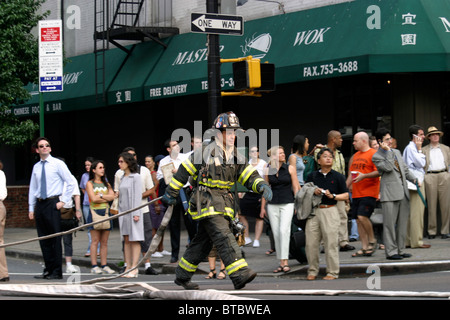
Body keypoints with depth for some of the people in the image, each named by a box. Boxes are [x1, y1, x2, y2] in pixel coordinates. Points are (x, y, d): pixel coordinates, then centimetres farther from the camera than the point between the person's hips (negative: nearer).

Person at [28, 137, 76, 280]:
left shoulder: (58, 164, -1)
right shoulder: (36, 167, 13)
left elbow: (71, 183, -2)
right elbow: (32, 189, 18)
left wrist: (64, 201, -7)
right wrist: (31, 208, 12)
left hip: (52, 203, -5)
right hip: (39, 204, 5)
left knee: (55, 238, -6)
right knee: (44, 239, 7)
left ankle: (57, 272, -4)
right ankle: (48, 269, 13)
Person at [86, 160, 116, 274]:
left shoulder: (106, 183, 18)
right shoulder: (90, 183, 3)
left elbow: (112, 196, 4)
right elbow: (94, 199, -8)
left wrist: (101, 195, -6)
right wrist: (107, 198, 0)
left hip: (105, 212, 4)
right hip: (94, 212, -4)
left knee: (104, 241, 3)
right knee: (95, 240, -7)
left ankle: (104, 265, 5)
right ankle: (94, 266, -5)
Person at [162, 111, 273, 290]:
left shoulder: (237, 157, 13)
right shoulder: (206, 153, -6)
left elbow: (249, 176, 9)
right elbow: (184, 171, 1)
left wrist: (262, 186, -13)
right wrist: (171, 192, 6)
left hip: (224, 206, 7)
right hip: (206, 204, -7)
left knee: (203, 243, 12)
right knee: (224, 238, -19)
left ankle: (182, 276, 25)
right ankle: (240, 275, -29)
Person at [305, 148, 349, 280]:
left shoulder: (338, 177, 6)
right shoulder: (312, 176, 11)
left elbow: (346, 195, 5)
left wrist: (332, 196, -10)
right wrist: (313, 192, -4)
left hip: (330, 211, -2)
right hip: (313, 211, 2)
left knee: (331, 242, -4)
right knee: (311, 243, 1)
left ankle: (332, 272, 4)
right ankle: (313, 271, 14)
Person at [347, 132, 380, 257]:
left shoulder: (373, 154, -6)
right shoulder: (356, 156, 19)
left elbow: (379, 172, -14)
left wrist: (364, 176, -23)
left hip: (369, 192, -8)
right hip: (356, 194, 8)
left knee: (362, 216, -19)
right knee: (358, 220, 4)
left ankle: (372, 240, 0)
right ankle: (364, 248, 8)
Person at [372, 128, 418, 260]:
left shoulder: (397, 152, 19)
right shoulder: (376, 157, -4)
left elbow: (405, 169, 23)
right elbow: (388, 168, -18)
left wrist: (414, 179, 8)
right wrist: (388, 151, -15)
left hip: (403, 192, 7)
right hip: (390, 194, -7)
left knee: (402, 223, 9)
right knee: (389, 224, -6)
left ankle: (400, 250, 16)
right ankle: (391, 251, -2)